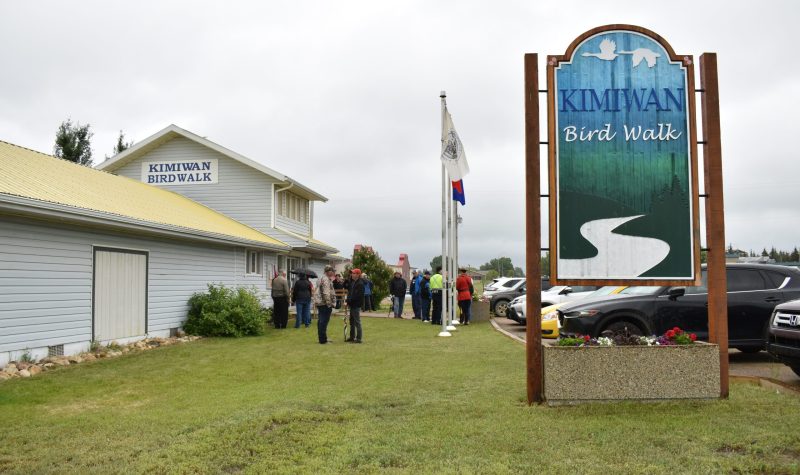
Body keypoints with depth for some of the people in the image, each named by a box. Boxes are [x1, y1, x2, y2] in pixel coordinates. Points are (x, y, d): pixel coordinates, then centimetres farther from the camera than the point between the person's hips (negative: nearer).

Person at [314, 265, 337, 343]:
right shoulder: (326, 280, -15)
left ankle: (322, 338, 21)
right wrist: (329, 303, -19)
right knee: (324, 321, -7)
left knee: (321, 321, 14)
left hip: (319, 302, 11)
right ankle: (323, 340, -5)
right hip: (324, 303, -11)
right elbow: (326, 293, -23)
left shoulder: (321, 279, 19)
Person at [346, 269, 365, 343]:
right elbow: (349, 291, 21)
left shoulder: (360, 284, -16)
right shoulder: (352, 282, 12)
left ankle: (358, 338, 0)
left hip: (356, 305, -10)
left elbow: (358, 295, -23)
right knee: (352, 321, 16)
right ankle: (352, 337, 26)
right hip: (352, 305, 10)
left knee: (357, 321, -5)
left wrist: (349, 300, -20)